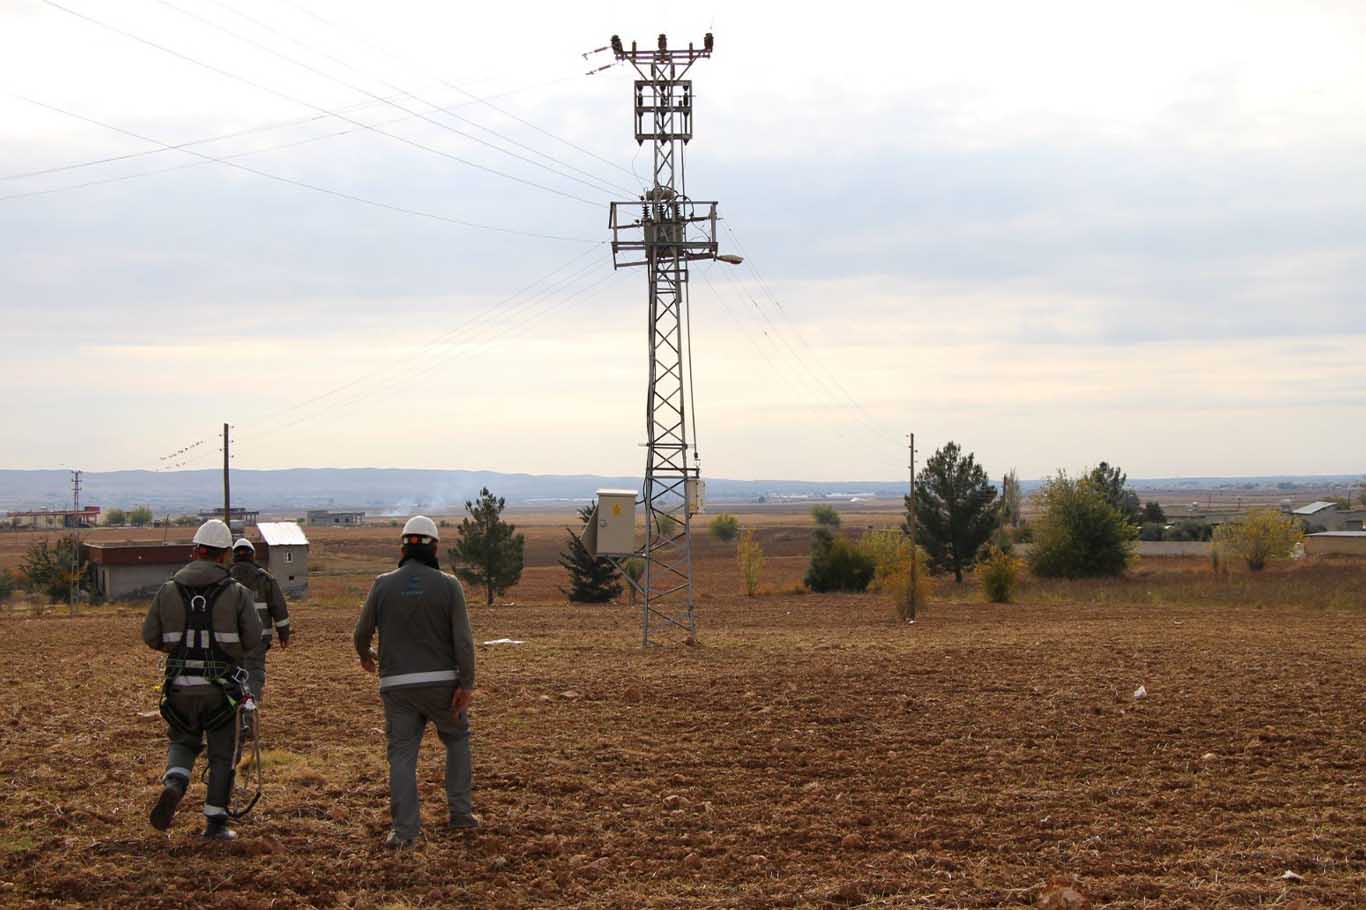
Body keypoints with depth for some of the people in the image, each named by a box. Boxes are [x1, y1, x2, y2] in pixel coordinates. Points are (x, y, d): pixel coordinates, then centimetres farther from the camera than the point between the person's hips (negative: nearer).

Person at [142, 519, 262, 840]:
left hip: (180, 685, 2)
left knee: (183, 741, 23)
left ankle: (174, 784, -6)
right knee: (221, 755, 12)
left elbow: (150, 637, 2)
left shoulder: (169, 590, -1)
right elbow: (253, 638, -8)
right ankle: (215, 822, 14)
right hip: (221, 687, -2)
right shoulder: (236, 593, -7)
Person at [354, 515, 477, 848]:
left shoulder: (383, 584, -1)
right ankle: (459, 811, 19)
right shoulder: (448, 585, -4)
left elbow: (362, 632, 7)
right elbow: (463, 639, -10)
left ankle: (404, 830, -2)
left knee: (402, 753, 5)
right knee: (457, 739, 22)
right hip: (441, 681, 0)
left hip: (397, 684, 0)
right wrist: (467, 684, -7)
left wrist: (365, 656, 29)